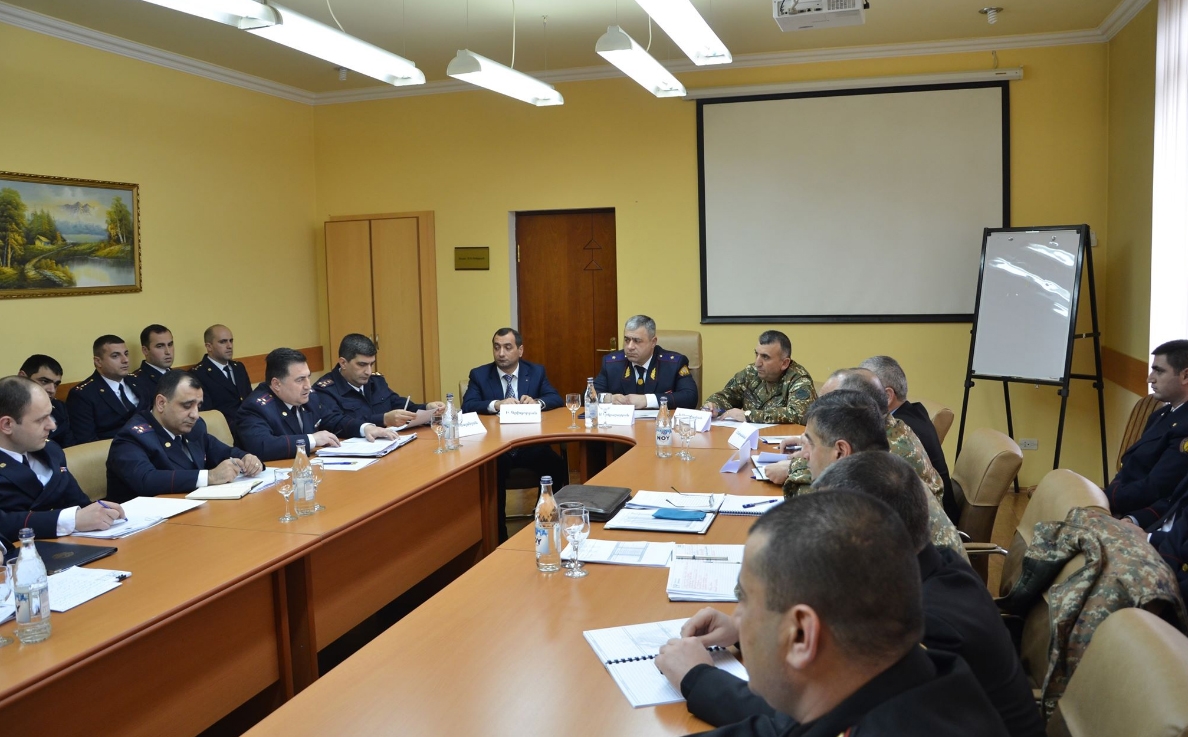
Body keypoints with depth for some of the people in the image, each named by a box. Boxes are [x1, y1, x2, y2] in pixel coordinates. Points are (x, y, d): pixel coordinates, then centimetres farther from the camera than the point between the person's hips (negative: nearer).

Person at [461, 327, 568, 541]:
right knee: (493, 471, -32)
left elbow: (557, 399, 1)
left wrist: (537, 402, -21)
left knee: (558, 466, -25)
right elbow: (468, 406, -7)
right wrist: (496, 404, -25)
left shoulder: (536, 371, 10)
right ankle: (498, 535, -13)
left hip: (531, 445, 2)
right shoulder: (479, 375, 6)